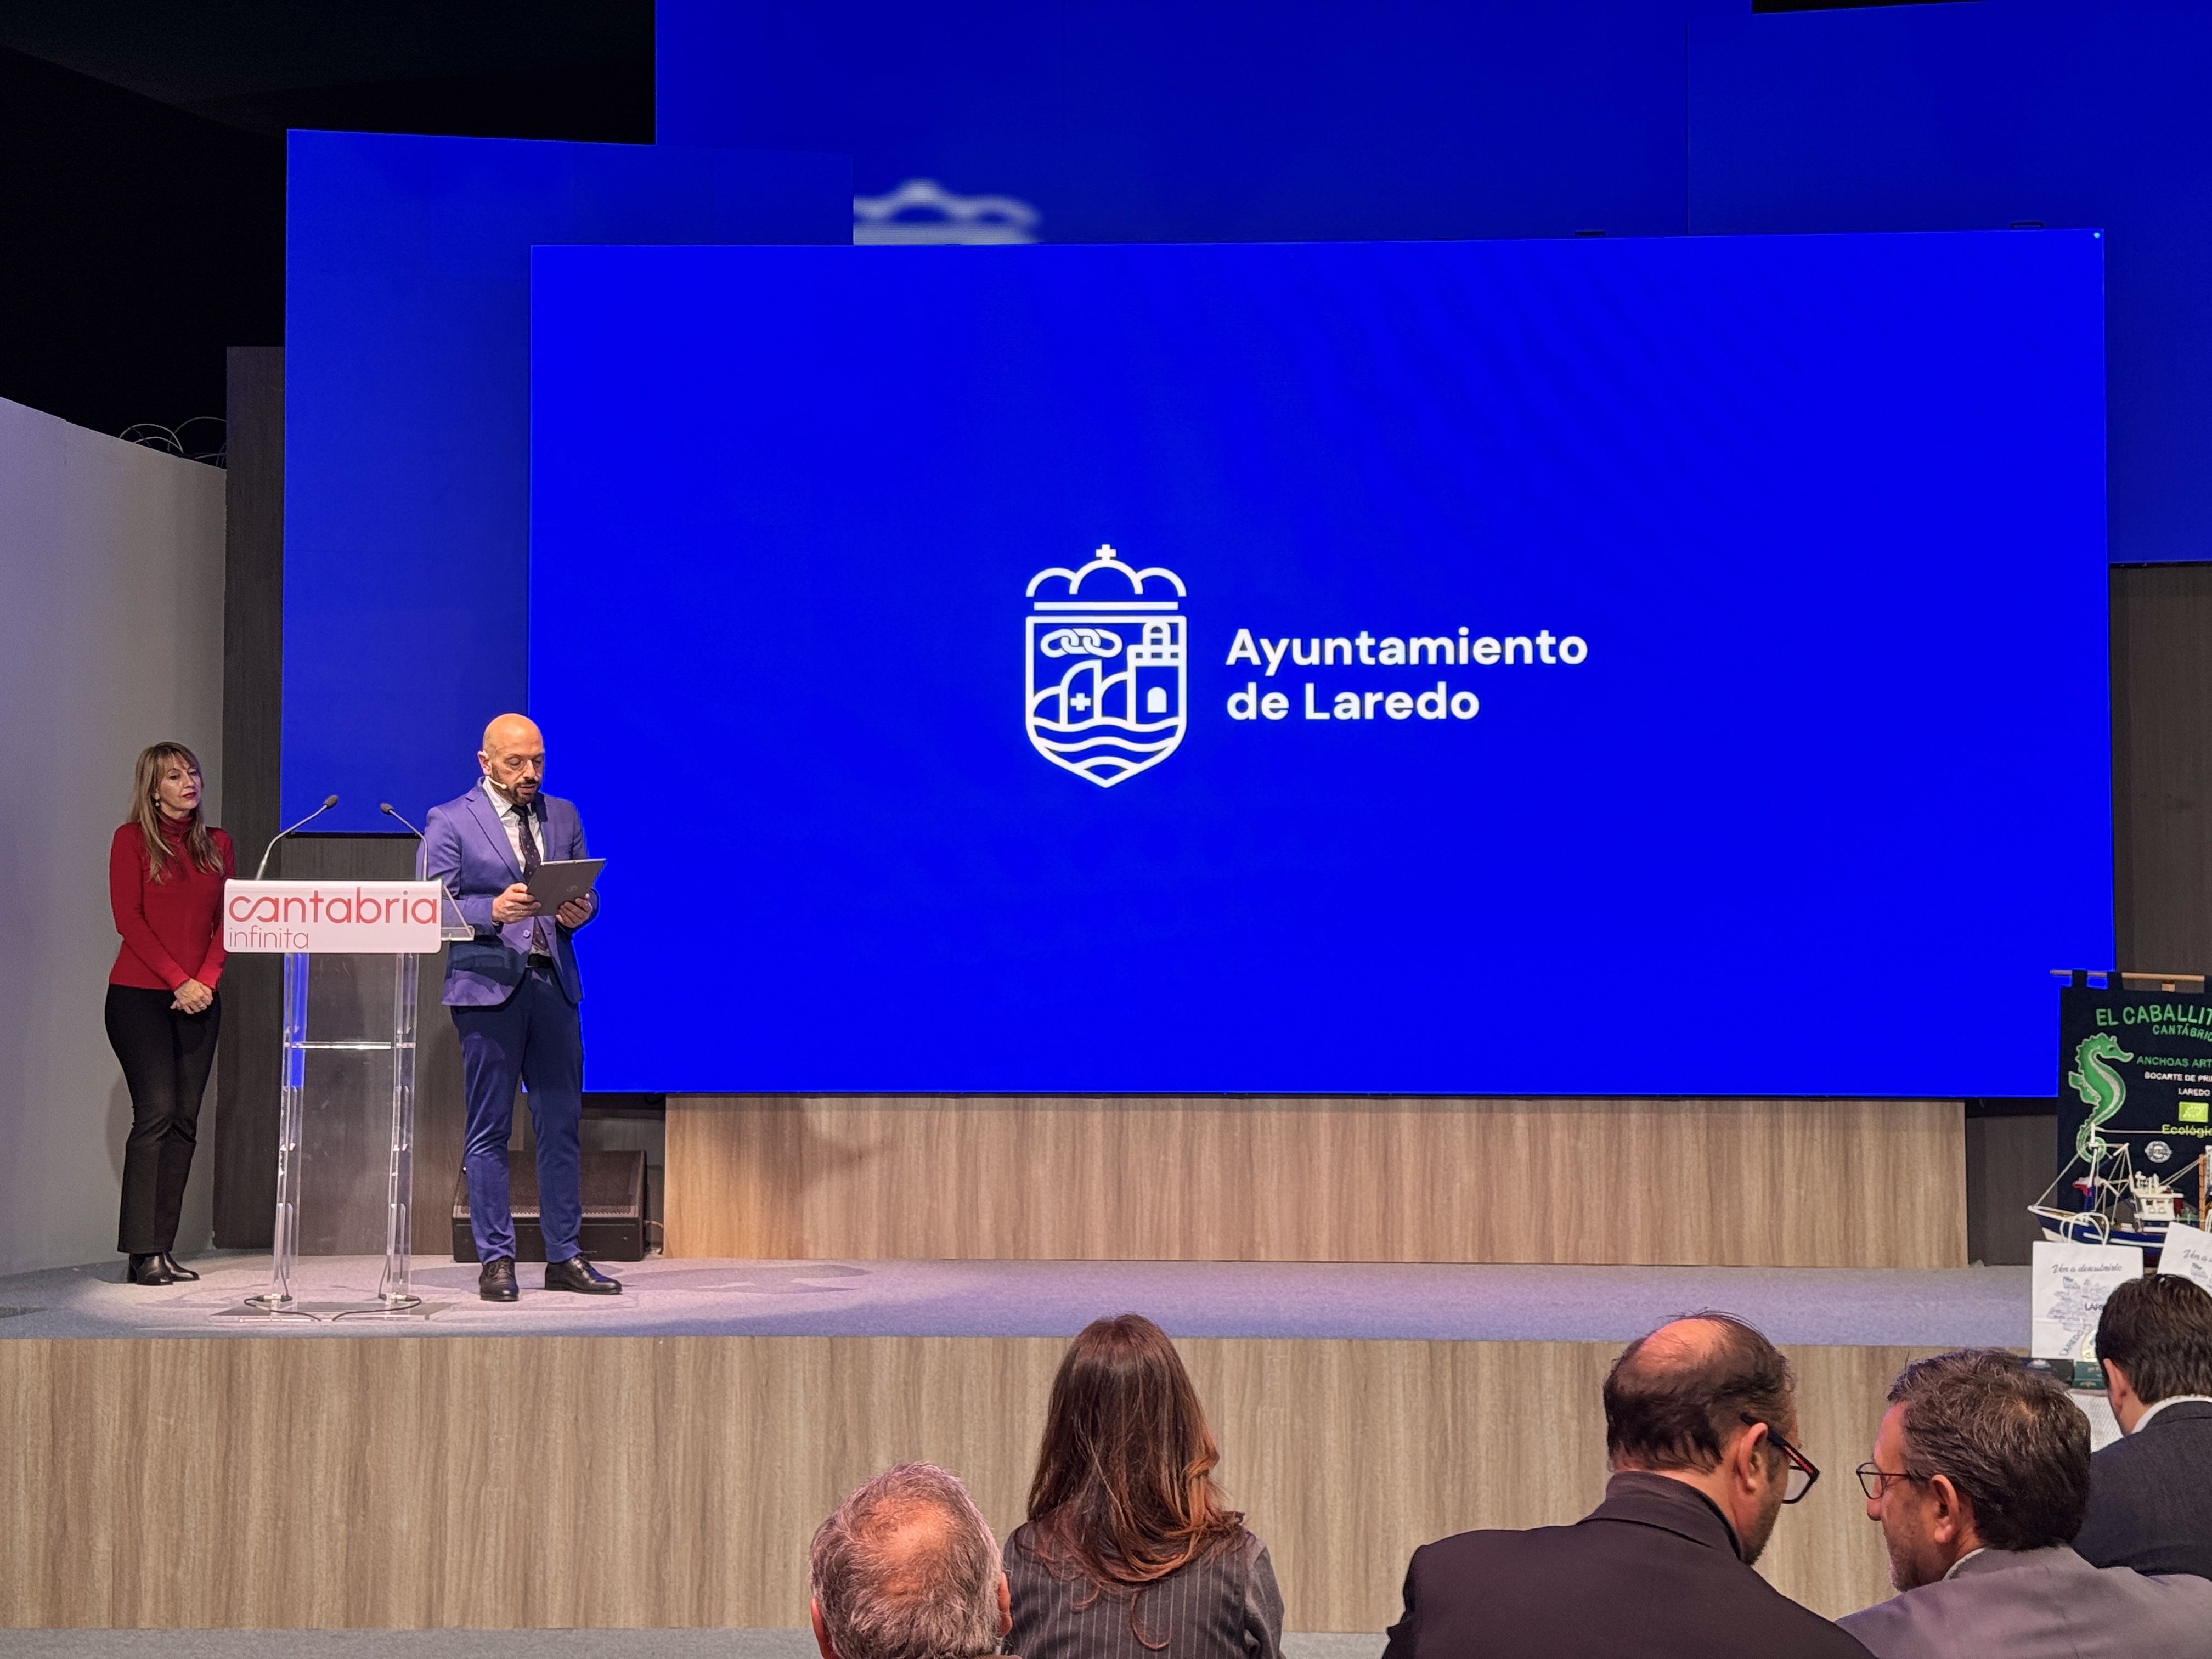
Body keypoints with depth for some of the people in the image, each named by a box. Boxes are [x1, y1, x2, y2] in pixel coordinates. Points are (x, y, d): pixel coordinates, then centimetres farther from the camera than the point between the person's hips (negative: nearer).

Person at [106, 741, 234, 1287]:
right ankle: (142, 1253, -12)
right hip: (139, 994, -5)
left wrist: (206, 979, -7)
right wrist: (178, 980, -14)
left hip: (199, 999, 5)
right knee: (156, 1112, -13)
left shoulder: (216, 845, 14)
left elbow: (228, 920, 9)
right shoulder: (132, 839, 0)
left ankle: (164, 1249, 3)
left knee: (185, 1121, 1)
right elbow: (128, 918, -7)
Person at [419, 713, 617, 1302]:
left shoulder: (563, 817, 15)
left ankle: (564, 1257, 12)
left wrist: (581, 910, -6)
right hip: (487, 984, -4)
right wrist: (493, 910, -21)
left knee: (561, 1124, 5)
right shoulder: (449, 823, 1)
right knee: (489, 1130, -1)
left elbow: (586, 893, 18)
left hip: (554, 983, 4)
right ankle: (495, 1260, 5)